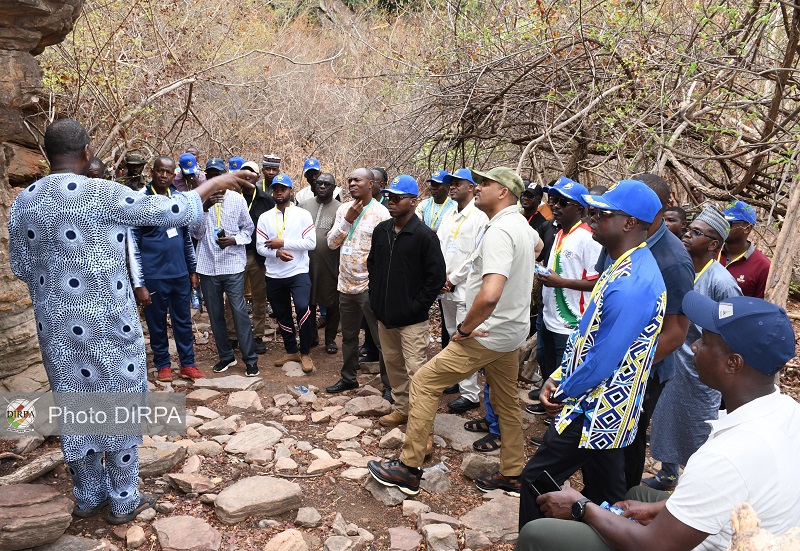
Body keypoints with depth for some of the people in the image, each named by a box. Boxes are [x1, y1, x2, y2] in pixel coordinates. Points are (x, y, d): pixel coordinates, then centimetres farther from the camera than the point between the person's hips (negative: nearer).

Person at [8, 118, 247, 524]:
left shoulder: (22, 201, 2)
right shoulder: (100, 193, -17)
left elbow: (20, 265, 11)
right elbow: (168, 212, -12)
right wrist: (213, 184, 1)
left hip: (56, 325, 6)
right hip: (106, 322, -6)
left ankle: (87, 496, 33)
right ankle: (124, 501, 21)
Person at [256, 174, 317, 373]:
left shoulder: (303, 214, -1)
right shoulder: (264, 217, 6)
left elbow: (311, 243, -10)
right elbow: (260, 247, 0)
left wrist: (283, 242, -14)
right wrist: (277, 253, -19)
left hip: (298, 272, -3)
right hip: (274, 275, 4)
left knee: (302, 307, -22)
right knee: (282, 315, 13)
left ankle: (305, 353, -5)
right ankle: (291, 351, 32)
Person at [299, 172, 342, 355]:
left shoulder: (340, 209, -3)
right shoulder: (304, 206, 7)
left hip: (330, 265, -3)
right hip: (306, 263, 3)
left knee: (331, 303, 8)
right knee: (308, 302, 14)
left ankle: (330, 339, 25)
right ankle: (311, 335, 32)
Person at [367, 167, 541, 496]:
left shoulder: (498, 232, -23)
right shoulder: (522, 225, 8)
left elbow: (489, 295, -37)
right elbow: (537, 243, 34)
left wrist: (466, 328, -21)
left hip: (488, 334, -10)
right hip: (512, 332, 10)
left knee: (424, 383, -2)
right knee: (507, 402, 19)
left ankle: (408, 469, 5)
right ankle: (512, 475, 33)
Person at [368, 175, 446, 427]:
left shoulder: (424, 235, -14)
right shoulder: (381, 230, 6)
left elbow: (437, 276, -13)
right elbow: (372, 263, 19)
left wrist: (418, 305, -12)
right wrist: (375, 296, 11)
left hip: (411, 319, -7)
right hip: (384, 313, 7)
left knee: (415, 370, -4)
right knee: (392, 364, 17)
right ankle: (401, 408, 33)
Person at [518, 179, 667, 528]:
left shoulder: (632, 284, -27)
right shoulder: (622, 267, 7)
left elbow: (603, 360, -25)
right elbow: (587, 331, 11)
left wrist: (564, 394, -9)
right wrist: (557, 378, 5)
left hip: (597, 411, -9)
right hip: (604, 409, 10)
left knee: (537, 479, 2)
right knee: (604, 495, 22)